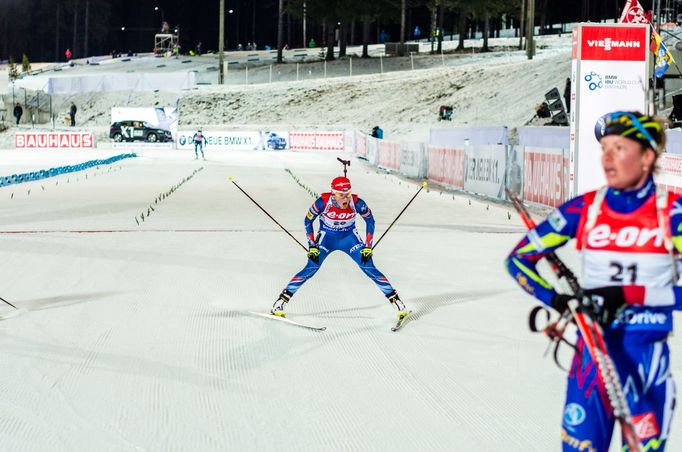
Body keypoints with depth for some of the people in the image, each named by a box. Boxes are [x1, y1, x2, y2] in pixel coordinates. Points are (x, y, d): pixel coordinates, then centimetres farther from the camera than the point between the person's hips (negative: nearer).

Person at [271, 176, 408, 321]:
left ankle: (394, 299, -3)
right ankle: (283, 299, -6)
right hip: (326, 237, -1)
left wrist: (368, 246, -9)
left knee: (369, 268, -12)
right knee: (311, 268, -16)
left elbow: (370, 221, -7)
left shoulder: (357, 203, -25)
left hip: (349, 237, 1)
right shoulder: (323, 202, -28)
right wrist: (312, 246, -12)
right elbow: (308, 221, -11)